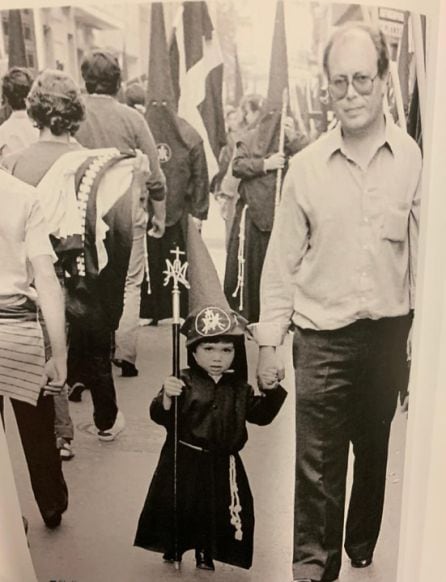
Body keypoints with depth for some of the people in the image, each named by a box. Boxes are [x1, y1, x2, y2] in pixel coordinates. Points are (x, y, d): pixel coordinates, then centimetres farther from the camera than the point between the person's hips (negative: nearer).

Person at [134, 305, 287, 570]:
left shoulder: (239, 388, 2)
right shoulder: (185, 383, -11)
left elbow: (261, 415, 8)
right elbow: (161, 416, -16)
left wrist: (271, 391, -6)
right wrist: (167, 397, -36)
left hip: (223, 463, 3)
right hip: (185, 460, -3)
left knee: (217, 510, 10)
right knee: (176, 507, 8)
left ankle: (206, 554, 35)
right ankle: (172, 549, 35)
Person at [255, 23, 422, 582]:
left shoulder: (412, 158, -4)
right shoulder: (306, 165, -4)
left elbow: (424, 248, -1)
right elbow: (283, 258, -1)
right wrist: (269, 338, -1)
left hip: (389, 331, 1)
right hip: (323, 334, -1)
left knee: (375, 449, 20)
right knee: (317, 461, 5)